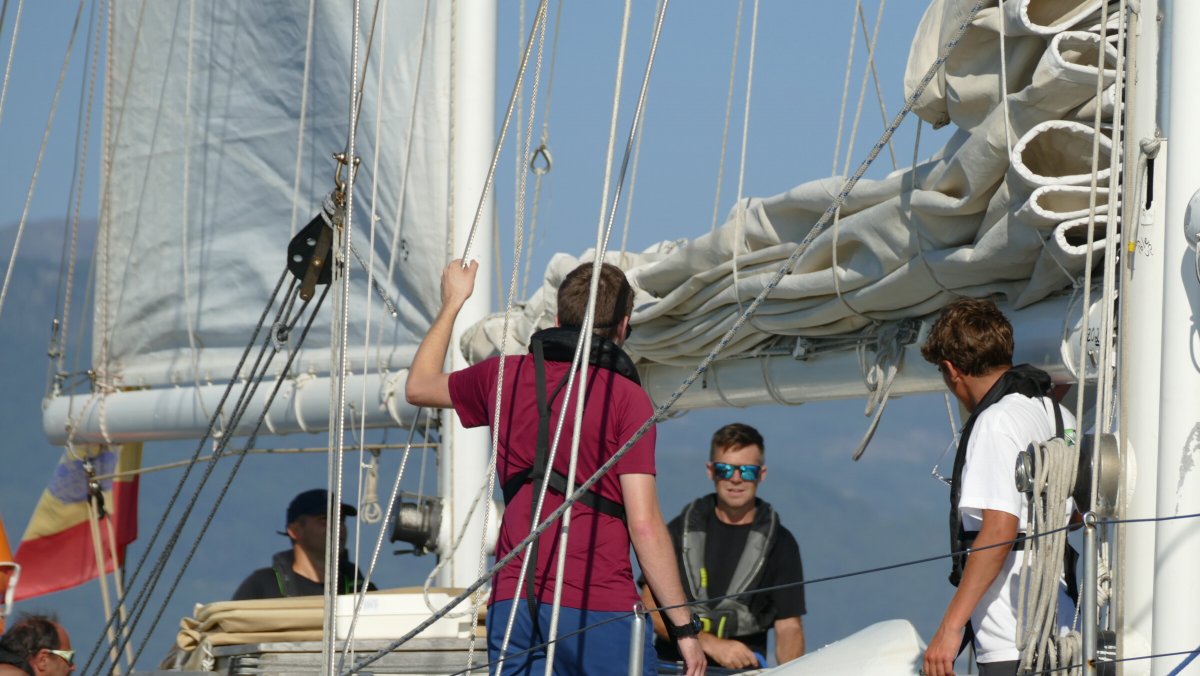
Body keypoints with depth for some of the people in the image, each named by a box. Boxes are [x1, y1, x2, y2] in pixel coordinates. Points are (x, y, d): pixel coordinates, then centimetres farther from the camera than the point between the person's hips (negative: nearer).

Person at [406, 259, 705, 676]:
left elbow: (419, 386, 33)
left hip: (512, 605, 4)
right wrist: (684, 626, -4)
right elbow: (644, 525, -9)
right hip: (599, 608, -4)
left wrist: (452, 303, 47)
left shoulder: (507, 377, 11)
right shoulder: (625, 397, -4)